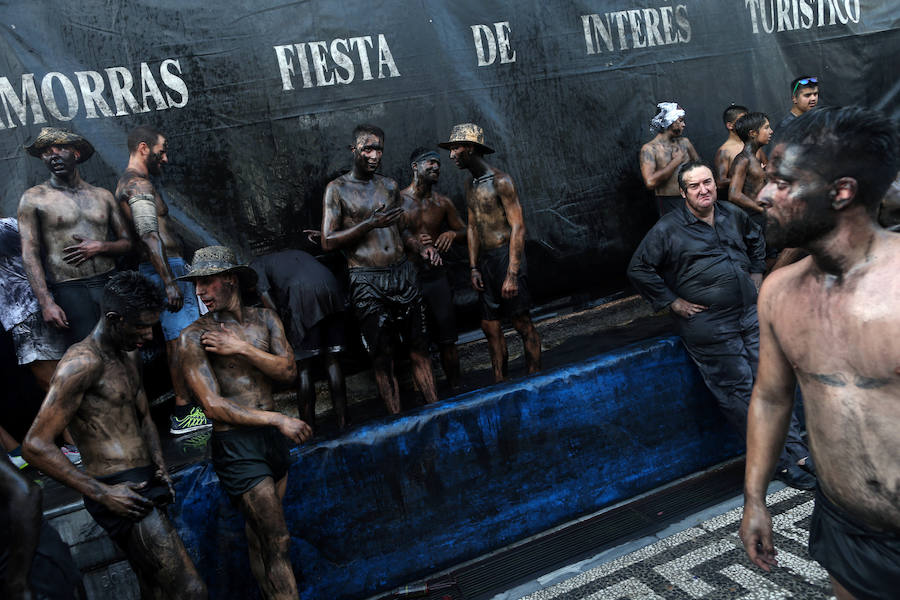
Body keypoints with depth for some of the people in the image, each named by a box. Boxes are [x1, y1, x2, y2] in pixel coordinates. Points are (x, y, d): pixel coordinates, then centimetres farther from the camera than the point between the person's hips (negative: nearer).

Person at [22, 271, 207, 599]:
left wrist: (159, 467, 11)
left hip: (144, 488, 10)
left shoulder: (130, 357, 15)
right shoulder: (82, 363, -15)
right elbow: (36, 445, -18)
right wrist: (101, 493, -18)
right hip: (118, 492, -10)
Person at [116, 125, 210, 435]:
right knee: (180, 340, -6)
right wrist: (169, 282, -27)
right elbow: (150, 237, -24)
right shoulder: (139, 184, -14)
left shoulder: (128, 183, 19)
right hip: (165, 268, -11)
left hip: (164, 267, 11)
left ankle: (185, 406, 23)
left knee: (176, 339, 14)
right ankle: (183, 414, 0)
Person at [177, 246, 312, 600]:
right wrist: (278, 419, -15)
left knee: (260, 537, 16)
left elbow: (288, 371, -2)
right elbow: (214, 407, -14)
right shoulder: (194, 337, -8)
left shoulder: (263, 318, 7)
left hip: (273, 437, 5)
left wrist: (242, 348, -13)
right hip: (235, 445, -5)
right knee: (277, 542, -4)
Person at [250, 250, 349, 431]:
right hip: (330, 288, 5)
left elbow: (265, 295, 4)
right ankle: (342, 424, 11)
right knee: (332, 360, 10)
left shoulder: (256, 265, 22)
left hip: (301, 294, -5)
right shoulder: (296, 253, 39)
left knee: (302, 368, 2)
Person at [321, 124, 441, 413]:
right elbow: (328, 241, -7)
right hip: (367, 282, -4)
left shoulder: (389, 185, 15)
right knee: (383, 358, 0)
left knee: (419, 348, 6)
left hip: (402, 274, 4)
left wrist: (422, 248, 3)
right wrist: (369, 224, -16)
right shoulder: (337, 189, 0)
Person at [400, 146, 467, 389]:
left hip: (437, 275, 3)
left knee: (447, 339, 6)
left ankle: (456, 389, 19)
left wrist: (452, 234, -4)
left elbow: (465, 231, 18)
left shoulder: (443, 203, 10)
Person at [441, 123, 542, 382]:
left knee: (522, 323, -2)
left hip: (505, 256, -8)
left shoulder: (500, 181, -10)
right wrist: (474, 268, 10)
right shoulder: (470, 185, 15)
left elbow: (518, 227, -15)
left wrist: (512, 274, -21)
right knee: (489, 325, 9)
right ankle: (501, 383, 19)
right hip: (485, 261, 8)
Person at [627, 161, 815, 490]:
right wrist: (672, 302, -10)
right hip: (709, 328, -5)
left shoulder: (732, 215, 9)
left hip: (752, 315, 5)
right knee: (739, 394, 0)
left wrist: (756, 273, 18)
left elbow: (756, 239, 30)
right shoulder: (668, 229, -9)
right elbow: (638, 269, -9)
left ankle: (796, 450, 19)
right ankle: (781, 461, 13)